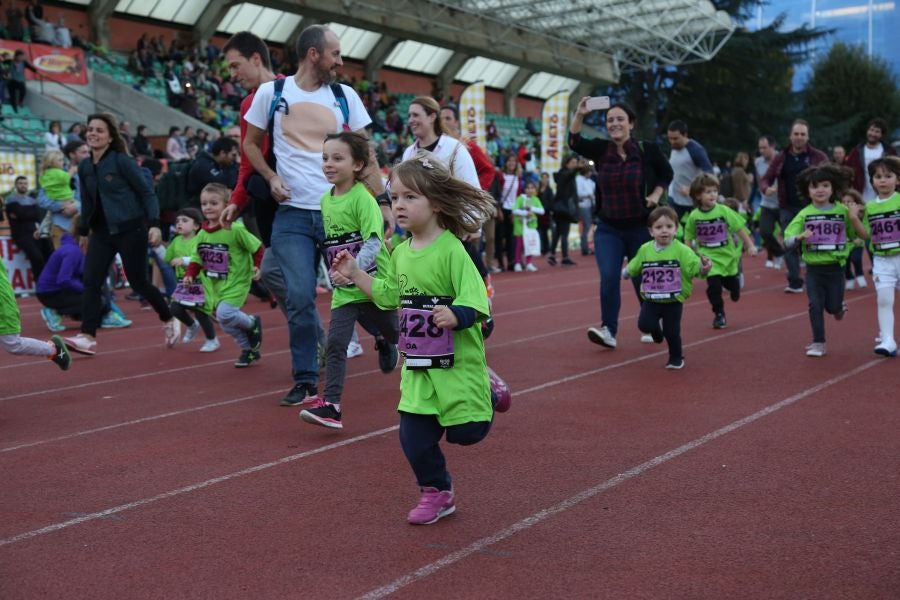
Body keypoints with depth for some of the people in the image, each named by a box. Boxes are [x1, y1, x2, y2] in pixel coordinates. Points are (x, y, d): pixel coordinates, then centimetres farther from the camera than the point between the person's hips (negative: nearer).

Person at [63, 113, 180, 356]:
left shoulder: (123, 161, -10)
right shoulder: (85, 167, 7)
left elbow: (147, 193, -8)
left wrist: (154, 224, -17)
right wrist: (83, 231, 24)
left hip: (130, 229, -5)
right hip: (101, 231, 6)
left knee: (138, 282, 3)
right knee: (91, 281, -7)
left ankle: (170, 321, 25)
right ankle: (87, 337, -8)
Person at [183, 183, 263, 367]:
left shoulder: (235, 230, -14)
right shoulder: (202, 234, 4)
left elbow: (258, 248, -7)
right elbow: (197, 259, 11)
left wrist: (257, 266, -14)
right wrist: (190, 275, -4)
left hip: (236, 282, -6)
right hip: (213, 285, 6)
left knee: (224, 313, -25)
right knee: (225, 322, 7)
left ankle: (253, 323, 5)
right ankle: (249, 350, 27)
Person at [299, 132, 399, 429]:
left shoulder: (363, 198, -16)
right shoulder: (325, 200, 6)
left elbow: (374, 242, -24)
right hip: (343, 290, 5)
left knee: (396, 335, 14)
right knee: (335, 344, -7)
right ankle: (331, 405, -7)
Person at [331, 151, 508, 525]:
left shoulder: (451, 250, -18)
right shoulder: (400, 254, 5)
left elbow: (474, 302, -23)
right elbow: (389, 295, 20)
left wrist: (454, 316, -42)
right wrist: (355, 274, 15)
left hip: (457, 363, -6)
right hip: (417, 367, 6)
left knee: (465, 432, 2)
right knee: (414, 437, 5)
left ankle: (488, 399, 34)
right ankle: (437, 493, 28)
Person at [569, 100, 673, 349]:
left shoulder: (647, 150, -8)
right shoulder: (601, 149, -2)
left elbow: (666, 173, 7)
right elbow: (575, 142, -19)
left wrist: (656, 194, -8)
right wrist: (579, 115, -31)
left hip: (640, 228, -1)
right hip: (608, 229, 1)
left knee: (642, 281, 10)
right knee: (608, 278, -15)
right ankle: (608, 330, -11)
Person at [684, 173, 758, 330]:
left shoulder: (724, 211, -11)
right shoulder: (694, 216, -7)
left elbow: (740, 229, -7)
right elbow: (688, 238, 4)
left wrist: (750, 246, -9)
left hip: (728, 254, 1)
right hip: (709, 258, 0)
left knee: (731, 282, 14)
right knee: (713, 285, -11)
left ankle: (735, 288, 52)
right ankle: (719, 314, 8)